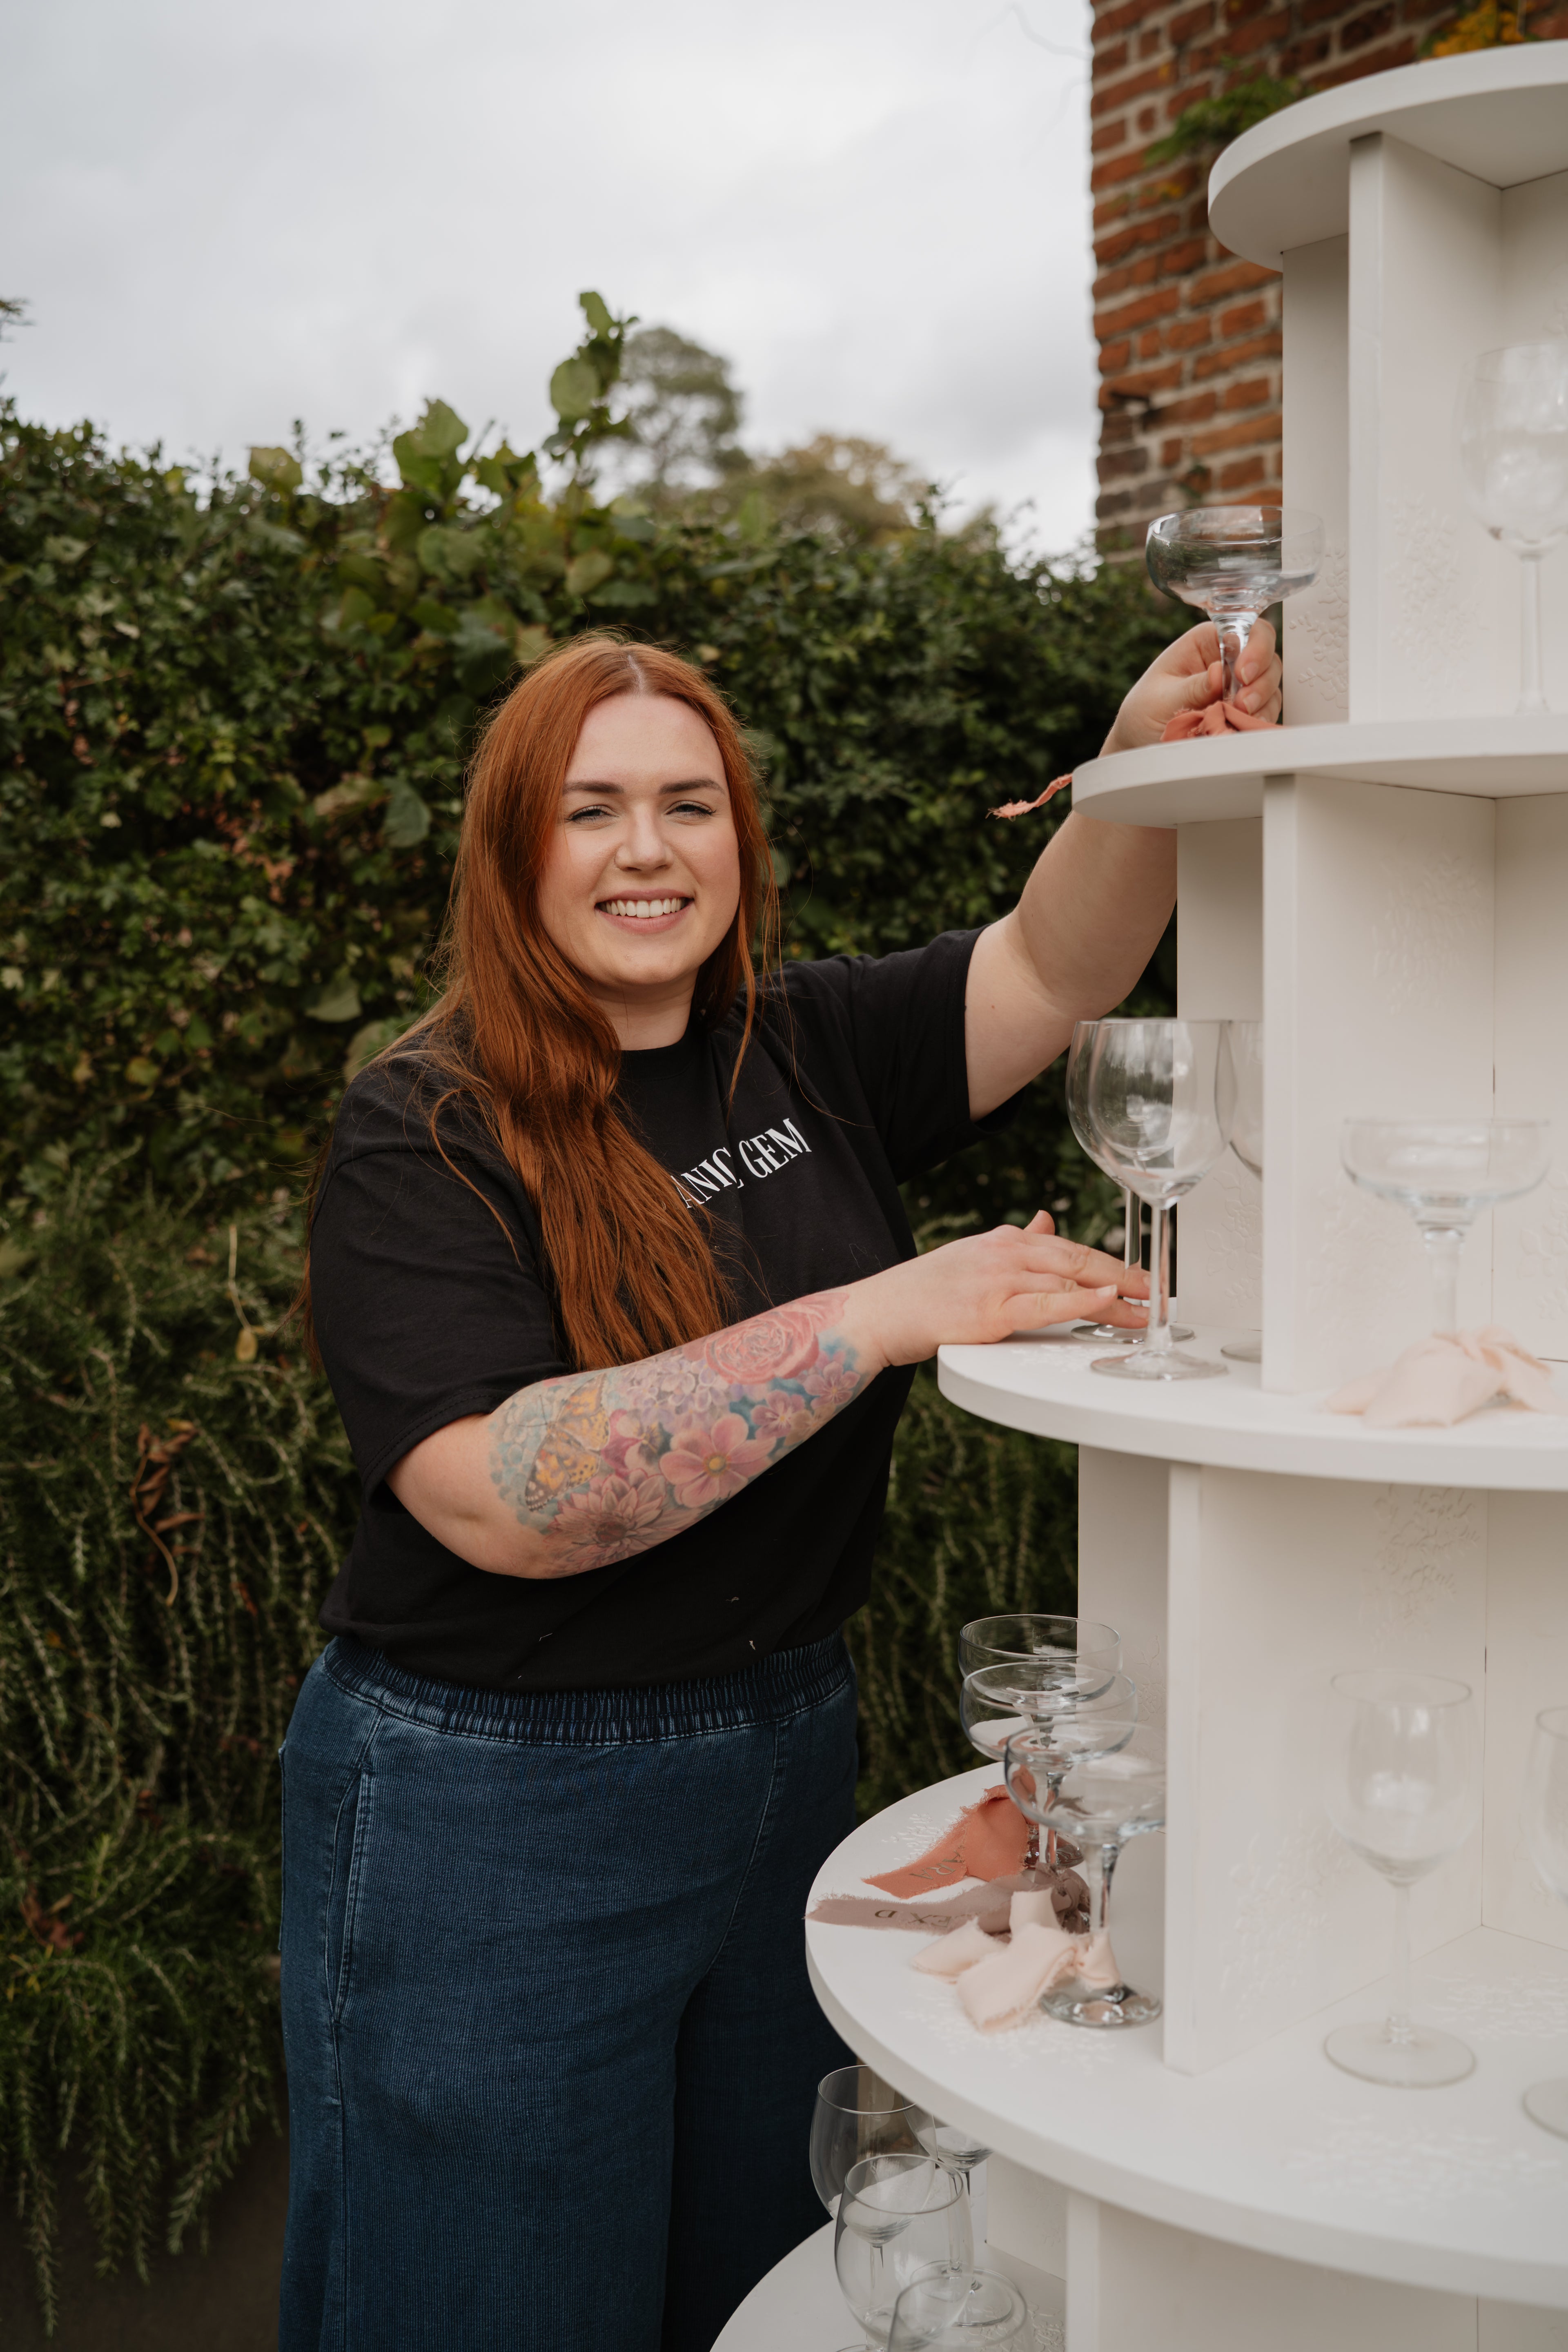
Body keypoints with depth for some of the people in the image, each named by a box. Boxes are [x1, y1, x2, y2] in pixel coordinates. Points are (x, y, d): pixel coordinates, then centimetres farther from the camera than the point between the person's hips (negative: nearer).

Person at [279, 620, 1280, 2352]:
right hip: (494, 1806, -5)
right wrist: (882, 1315, -32)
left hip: (792, 1750, 6)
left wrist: (1152, 764, -26)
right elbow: (505, 1498, -27)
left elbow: (1054, 968, -5)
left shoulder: (808, 1049, 2)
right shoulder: (425, 1136, -15)